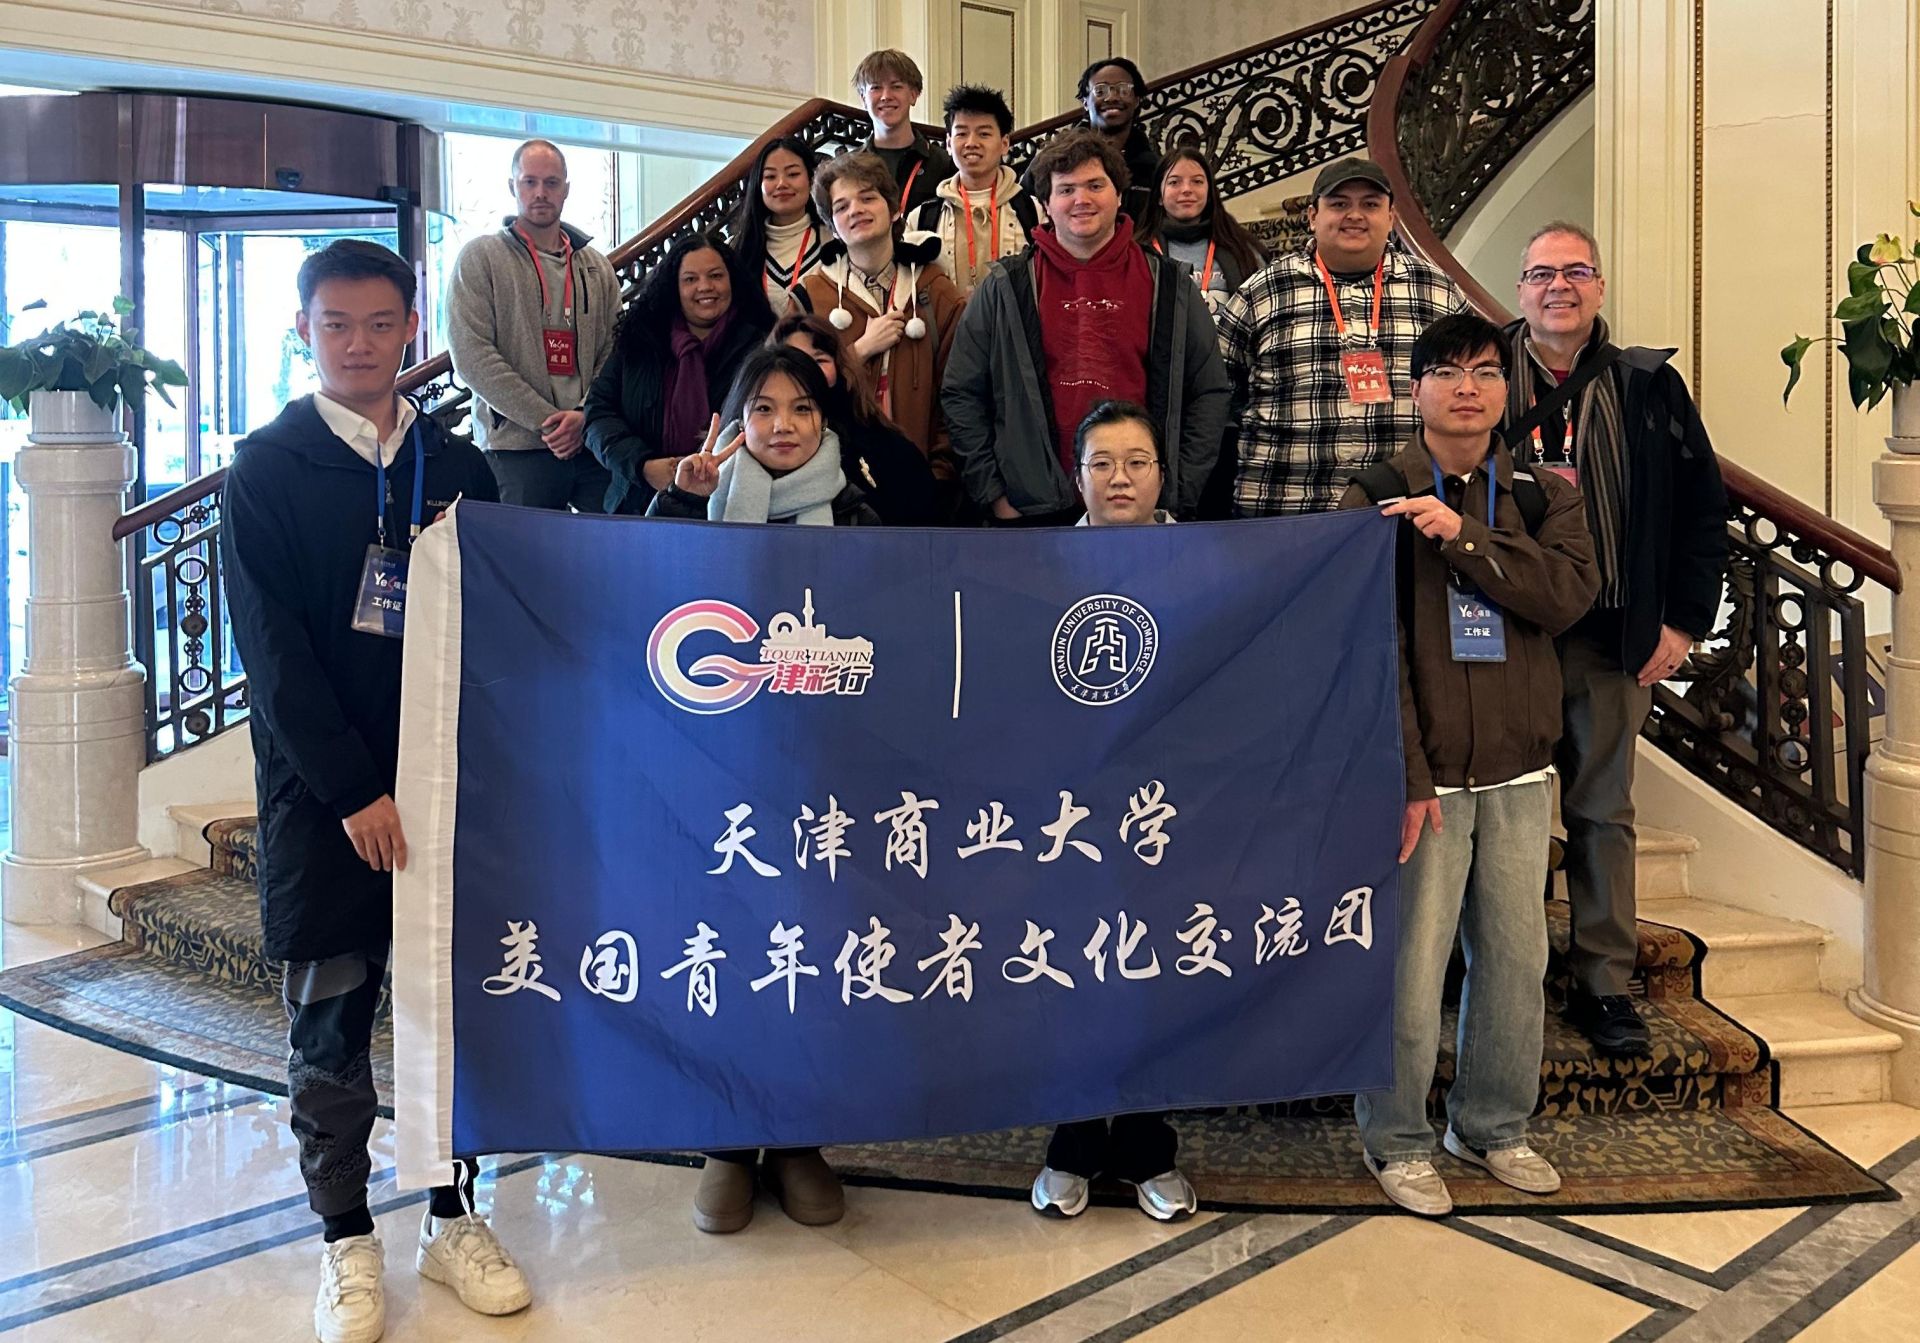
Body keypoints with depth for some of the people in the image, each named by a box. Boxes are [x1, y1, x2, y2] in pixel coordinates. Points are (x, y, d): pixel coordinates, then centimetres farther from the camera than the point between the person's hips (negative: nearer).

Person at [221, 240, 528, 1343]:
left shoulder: (456, 466, 8)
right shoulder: (267, 469, -1)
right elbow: (273, 648, -8)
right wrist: (353, 788, -14)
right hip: (324, 794, -2)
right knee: (330, 1023, 6)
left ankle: (454, 1217, 24)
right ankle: (348, 1242, 21)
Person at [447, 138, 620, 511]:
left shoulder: (598, 268, 16)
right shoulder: (480, 257, 3)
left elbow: (614, 354, 10)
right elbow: (472, 355, -7)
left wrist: (583, 416, -8)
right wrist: (546, 421, -12)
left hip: (592, 444, 3)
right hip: (515, 449, -3)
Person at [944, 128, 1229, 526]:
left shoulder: (1170, 286, 9)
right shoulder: (1005, 289, 6)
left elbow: (1209, 393, 10)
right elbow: (962, 395, 6)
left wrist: (1179, 492, 2)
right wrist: (993, 493, 0)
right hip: (1035, 514, 0)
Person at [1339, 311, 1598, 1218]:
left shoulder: (1542, 498, 9)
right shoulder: (1374, 500, -3)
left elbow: (1570, 594, -10)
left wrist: (1465, 536, -20)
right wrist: (1406, 776, -15)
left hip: (1518, 769, 4)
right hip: (1426, 769, -4)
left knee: (1517, 956, 11)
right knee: (1412, 963, -1)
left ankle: (1494, 1126, 29)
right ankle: (1397, 1139, 17)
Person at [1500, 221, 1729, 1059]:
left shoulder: (1648, 388, 6)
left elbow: (1701, 505, 9)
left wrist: (1684, 619, 2)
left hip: (1614, 639, 2)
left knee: (1603, 812, 9)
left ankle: (1604, 985, 19)